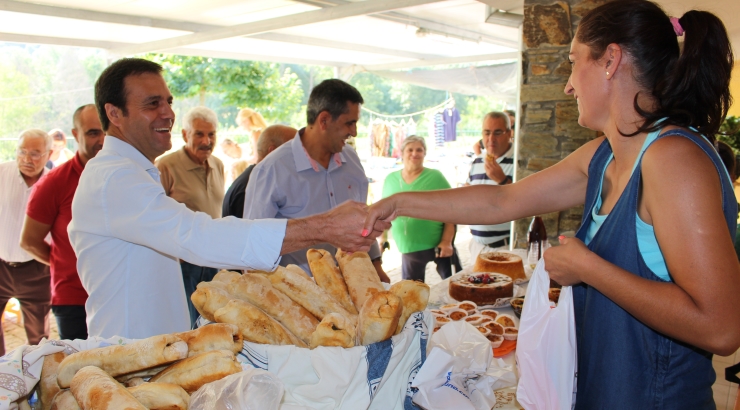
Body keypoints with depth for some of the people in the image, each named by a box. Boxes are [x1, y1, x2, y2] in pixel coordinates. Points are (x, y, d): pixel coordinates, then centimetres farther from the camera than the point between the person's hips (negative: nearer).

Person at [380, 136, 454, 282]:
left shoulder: (435, 177, -4)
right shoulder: (391, 179, 6)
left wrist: (446, 242, -14)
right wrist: (383, 239, 12)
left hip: (438, 244, -3)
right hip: (408, 248, 3)